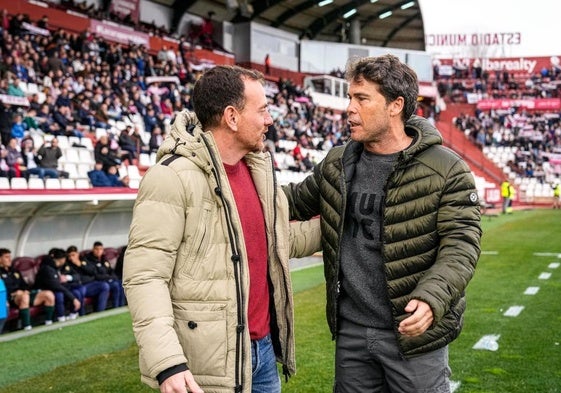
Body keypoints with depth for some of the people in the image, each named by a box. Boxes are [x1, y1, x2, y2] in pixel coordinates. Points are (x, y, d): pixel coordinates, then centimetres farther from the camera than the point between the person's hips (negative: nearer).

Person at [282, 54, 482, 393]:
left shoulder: (445, 169, -11)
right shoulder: (337, 164, 5)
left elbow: (460, 246, -16)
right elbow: (294, 200, 18)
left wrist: (432, 299, -32)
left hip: (413, 331, -5)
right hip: (349, 330, 5)